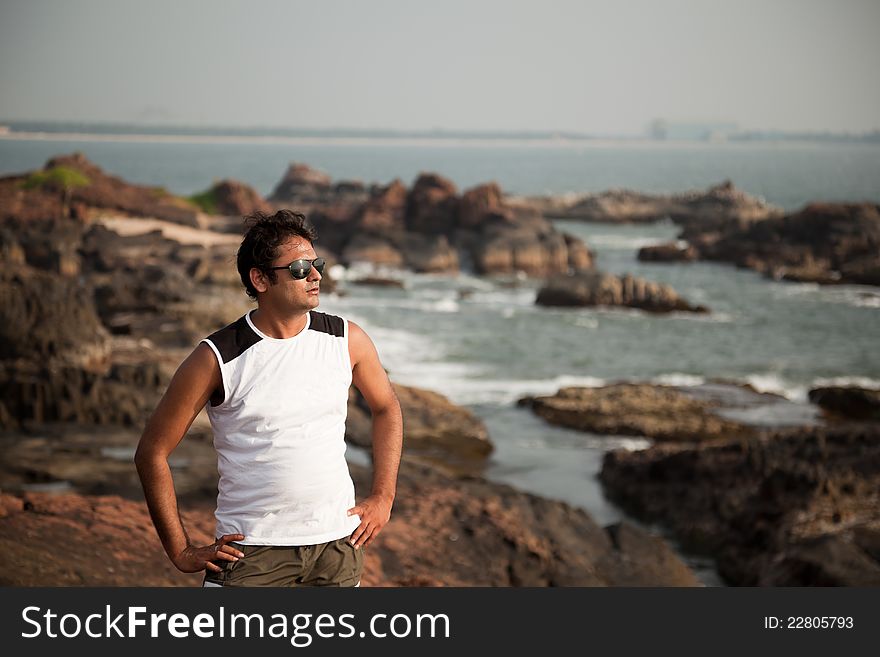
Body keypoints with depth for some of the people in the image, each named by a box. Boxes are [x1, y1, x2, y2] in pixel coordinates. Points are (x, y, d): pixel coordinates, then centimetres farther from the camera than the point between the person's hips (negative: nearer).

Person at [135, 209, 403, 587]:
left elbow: (386, 407, 20)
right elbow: (152, 452, -4)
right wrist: (181, 552, -5)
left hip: (338, 544, 3)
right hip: (251, 551, -3)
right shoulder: (217, 359, -10)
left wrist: (383, 498, 10)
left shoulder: (347, 340, 1)